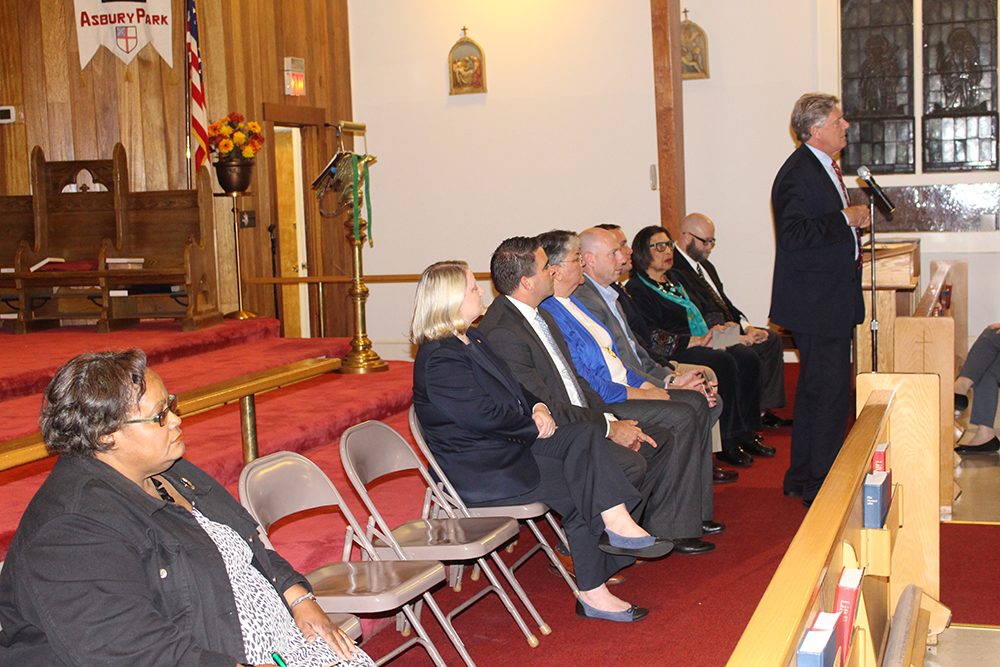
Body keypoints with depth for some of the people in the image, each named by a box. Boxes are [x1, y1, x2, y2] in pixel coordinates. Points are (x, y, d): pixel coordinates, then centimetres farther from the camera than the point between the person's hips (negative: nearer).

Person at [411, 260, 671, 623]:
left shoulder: (472, 337, 14)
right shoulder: (439, 358, -19)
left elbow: (510, 387, 20)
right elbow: (482, 414, -24)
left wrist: (537, 407, 0)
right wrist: (534, 426, -12)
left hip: (508, 442, 9)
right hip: (477, 468, -9)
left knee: (584, 435, -10)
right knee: (579, 487, -13)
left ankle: (615, 525, -17)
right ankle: (593, 593, -6)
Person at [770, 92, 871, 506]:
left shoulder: (825, 168, 17)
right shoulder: (798, 173, -17)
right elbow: (793, 235, -26)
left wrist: (853, 224, 13)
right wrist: (846, 220, -21)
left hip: (829, 301, 11)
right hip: (817, 302, -11)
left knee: (815, 390, 17)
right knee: (830, 393, -8)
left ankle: (801, 479, 27)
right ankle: (821, 486, 1)